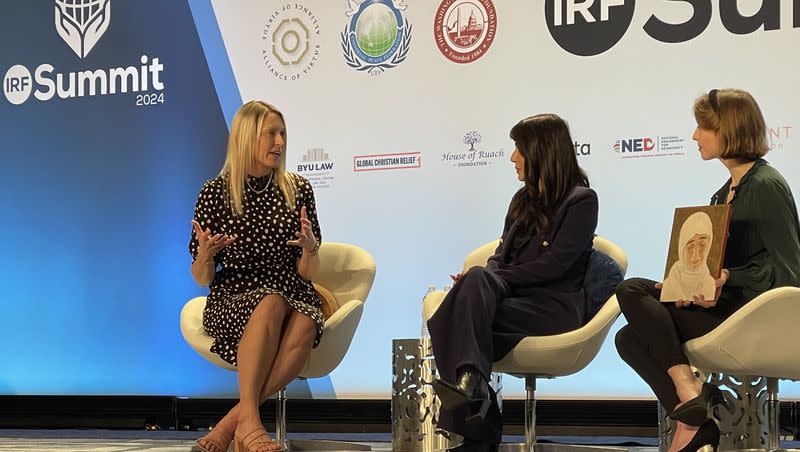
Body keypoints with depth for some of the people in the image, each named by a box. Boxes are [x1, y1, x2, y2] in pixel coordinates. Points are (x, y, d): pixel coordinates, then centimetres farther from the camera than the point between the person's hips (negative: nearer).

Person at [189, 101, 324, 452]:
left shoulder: (298, 190, 7)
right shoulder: (216, 192, 2)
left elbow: (307, 273, 7)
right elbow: (202, 278, 3)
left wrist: (309, 248, -16)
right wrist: (205, 254, -19)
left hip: (294, 296, 2)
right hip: (233, 300, -2)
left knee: (305, 325, -34)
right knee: (272, 303, -36)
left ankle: (232, 422, -30)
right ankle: (249, 420, -39)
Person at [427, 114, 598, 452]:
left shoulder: (581, 201, 1)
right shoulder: (524, 199, 25)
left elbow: (553, 265, -10)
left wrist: (486, 279, -13)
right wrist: (482, 278, -5)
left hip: (554, 307, -6)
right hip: (515, 297, 6)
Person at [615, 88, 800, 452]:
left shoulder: (766, 187, -9)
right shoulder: (727, 191, 19)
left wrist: (727, 279, -24)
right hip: (724, 302, 9)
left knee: (632, 293, -16)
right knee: (630, 338, -4)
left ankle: (688, 391, -18)